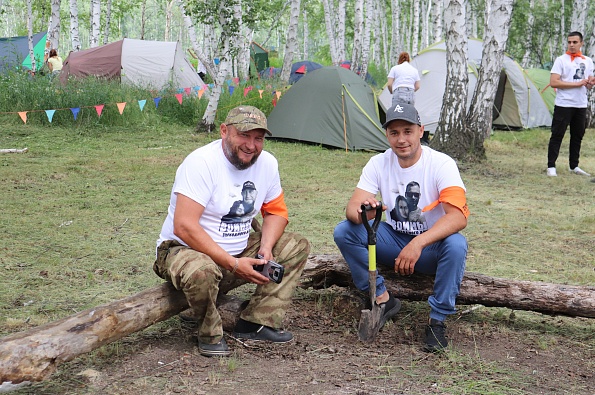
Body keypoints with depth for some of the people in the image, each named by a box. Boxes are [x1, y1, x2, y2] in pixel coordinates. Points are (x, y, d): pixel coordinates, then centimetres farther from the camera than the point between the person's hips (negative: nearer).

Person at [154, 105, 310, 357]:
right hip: (183, 249, -7)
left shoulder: (267, 163, -1)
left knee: (297, 247, -2)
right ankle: (210, 334, -9)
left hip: (238, 250, 7)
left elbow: (276, 212, 11)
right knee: (201, 270, -41)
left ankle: (255, 324, -5)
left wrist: (266, 248, -11)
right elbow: (184, 227, -28)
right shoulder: (202, 162, -22)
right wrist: (233, 264, -28)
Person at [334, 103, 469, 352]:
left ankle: (438, 320, -18)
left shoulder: (441, 164, -17)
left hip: (430, 246, -3)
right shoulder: (379, 163, -5)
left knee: (456, 245, -36)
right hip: (393, 242, 4)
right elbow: (352, 207, -12)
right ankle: (382, 299, -7)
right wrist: (362, 212, -39)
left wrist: (418, 243, -45)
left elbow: (458, 217, -30)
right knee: (344, 232, -18)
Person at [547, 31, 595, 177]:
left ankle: (574, 166, 22)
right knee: (557, 135, -3)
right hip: (564, 104, -5)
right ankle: (551, 167, 1)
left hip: (581, 105, 5)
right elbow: (553, 82, -14)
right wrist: (577, 84, -18)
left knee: (577, 136, 12)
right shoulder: (561, 60, -4)